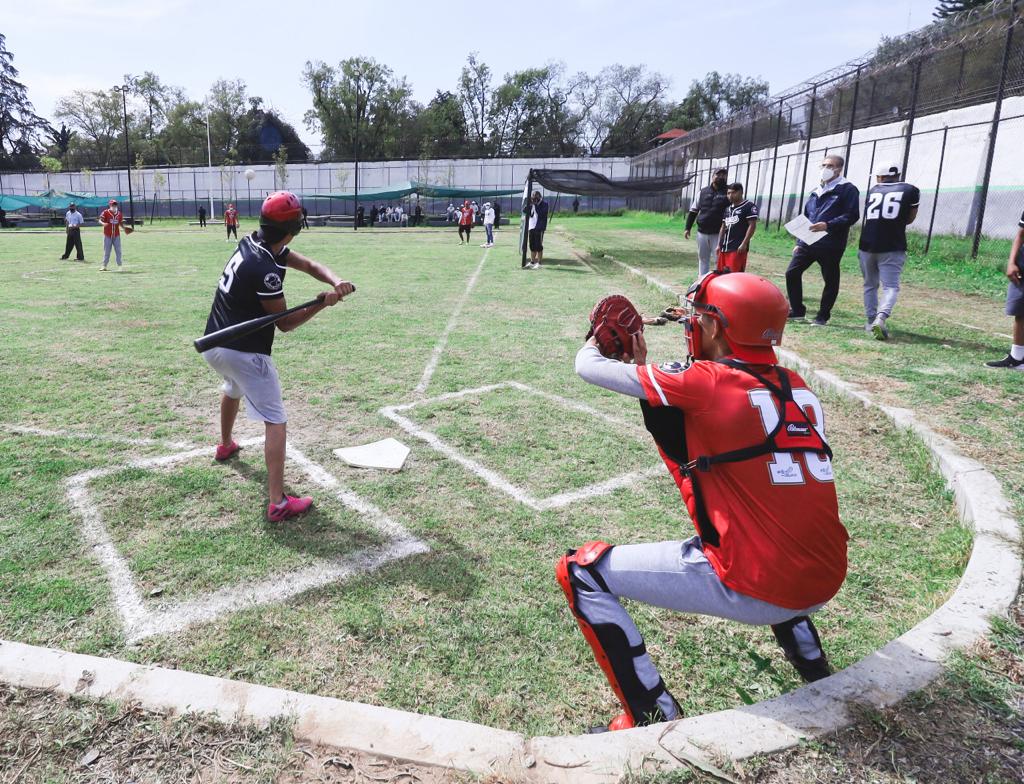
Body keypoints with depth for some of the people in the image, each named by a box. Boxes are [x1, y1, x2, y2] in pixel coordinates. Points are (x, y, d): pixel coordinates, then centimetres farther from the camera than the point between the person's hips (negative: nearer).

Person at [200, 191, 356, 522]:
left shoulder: (252, 242, 2)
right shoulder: (265, 270, -24)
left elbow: (309, 264, 2)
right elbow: (284, 323, -14)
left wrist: (336, 281, -15)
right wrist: (322, 303, -18)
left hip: (213, 345, 10)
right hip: (244, 353, -10)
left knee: (233, 387, 38)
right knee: (276, 421, -9)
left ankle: (225, 444, 61)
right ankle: (278, 503, -14)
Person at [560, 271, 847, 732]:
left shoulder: (706, 382, -12)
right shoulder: (798, 389, 8)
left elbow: (588, 368, -3)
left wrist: (593, 344, 20)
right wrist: (645, 368, 19)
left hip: (753, 592, -7)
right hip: (825, 584, 7)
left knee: (579, 571, 2)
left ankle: (653, 718, 4)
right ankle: (811, 660, 40)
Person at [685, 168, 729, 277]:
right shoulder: (703, 192, 11)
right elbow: (693, 211, 16)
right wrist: (688, 228, 10)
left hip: (718, 234, -4)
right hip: (702, 232, 4)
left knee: (718, 259, -7)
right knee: (702, 258, 11)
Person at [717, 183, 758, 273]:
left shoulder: (749, 206, -3)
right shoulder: (728, 209, 20)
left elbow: (752, 225, -9)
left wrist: (744, 244, -16)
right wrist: (719, 244, 16)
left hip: (738, 248, -8)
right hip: (724, 247, 8)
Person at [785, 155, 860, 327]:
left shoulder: (847, 189, -3)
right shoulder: (816, 191, 19)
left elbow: (852, 215, -13)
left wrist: (828, 225, -24)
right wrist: (799, 242, 16)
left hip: (830, 245, -6)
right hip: (808, 242, 6)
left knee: (830, 281, 3)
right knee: (791, 273, 0)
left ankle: (822, 316, 13)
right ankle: (797, 311, 11)